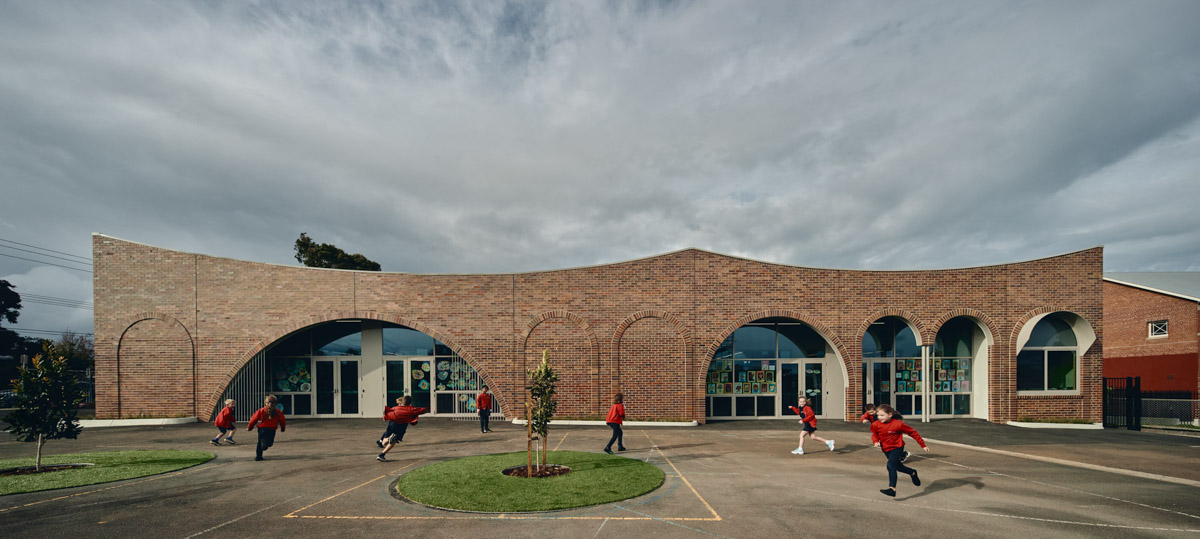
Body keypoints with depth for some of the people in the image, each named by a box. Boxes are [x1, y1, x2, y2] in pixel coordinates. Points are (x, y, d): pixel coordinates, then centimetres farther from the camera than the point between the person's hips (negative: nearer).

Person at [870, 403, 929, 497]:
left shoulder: (898, 424, -22)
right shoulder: (876, 425, -11)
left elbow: (913, 432, -10)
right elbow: (874, 434, 9)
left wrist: (923, 445, -5)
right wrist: (876, 441, -14)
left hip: (897, 448, -5)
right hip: (886, 449, 6)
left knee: (890, 465, -24)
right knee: (898, 467, 20)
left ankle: (892, 489, -27)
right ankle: (913, 473, 50)